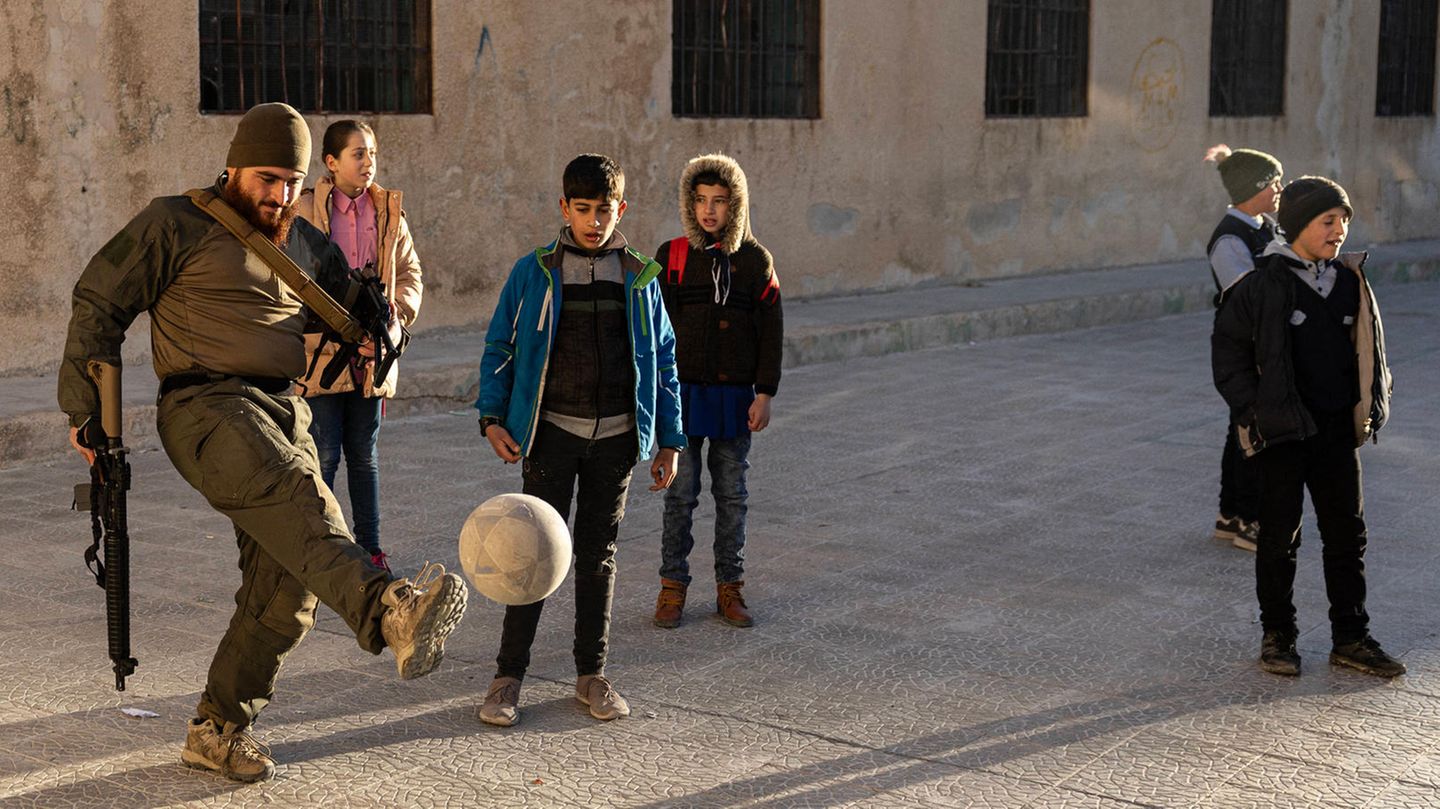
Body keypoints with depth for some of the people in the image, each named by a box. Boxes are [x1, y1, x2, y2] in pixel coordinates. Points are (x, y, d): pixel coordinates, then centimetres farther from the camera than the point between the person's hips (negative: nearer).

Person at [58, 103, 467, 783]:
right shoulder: (177, 225, 3)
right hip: (207, 405, -7)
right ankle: (388, 613, -63)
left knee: (285, 587, 1)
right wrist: (86, 410, 3)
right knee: (294, 496, -36)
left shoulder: (307, 245, 22)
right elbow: (98, 305, 5)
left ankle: (217, 730, 17)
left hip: (285, 415, 7)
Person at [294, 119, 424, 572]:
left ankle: (370, 546, 24)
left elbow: (410, 272, 12)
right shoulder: (305, 211, -7)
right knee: (324, 455, -1)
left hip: (371, 354, 4)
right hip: (321, 353, -4)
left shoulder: (389, 212, 7)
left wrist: (395, 314, -6)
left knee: (364, 455, 14)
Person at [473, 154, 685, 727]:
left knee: (599, 555, 9)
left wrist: (669, 440, 8)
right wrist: (492, 416, -7)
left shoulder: (640, 278, 7)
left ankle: (591, 673, 18)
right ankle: (508, 675, 4)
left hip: (616, 437, 2)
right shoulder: (534, 272, 1)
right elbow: (499, 347, 5)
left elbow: (662, 360, 11)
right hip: (551, 430, -2)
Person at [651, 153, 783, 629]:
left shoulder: (755, 260, 3)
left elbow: (771, 331, 4)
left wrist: (765, 393, -2)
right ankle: (673, 586, 13)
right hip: (684, 391, -1)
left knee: (732, 495, 8)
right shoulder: (671, 257, -1)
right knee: (680, 493, 3)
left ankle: (730, 587, 17)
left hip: (735, 394, 1)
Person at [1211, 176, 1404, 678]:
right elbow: (1228, 349, -5)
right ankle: (1277, 636, 18)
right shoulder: (1263, 285, -10)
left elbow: (1368, 349, 17)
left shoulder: (1351, 282, 5)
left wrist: (1372, 404, 7)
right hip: (1283, 431, -5)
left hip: (1338, 430, 5)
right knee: (1280, 537, 6)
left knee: (1347, 534, 9)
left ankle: (1351, 639, 20)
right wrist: (1251, 411, -10)